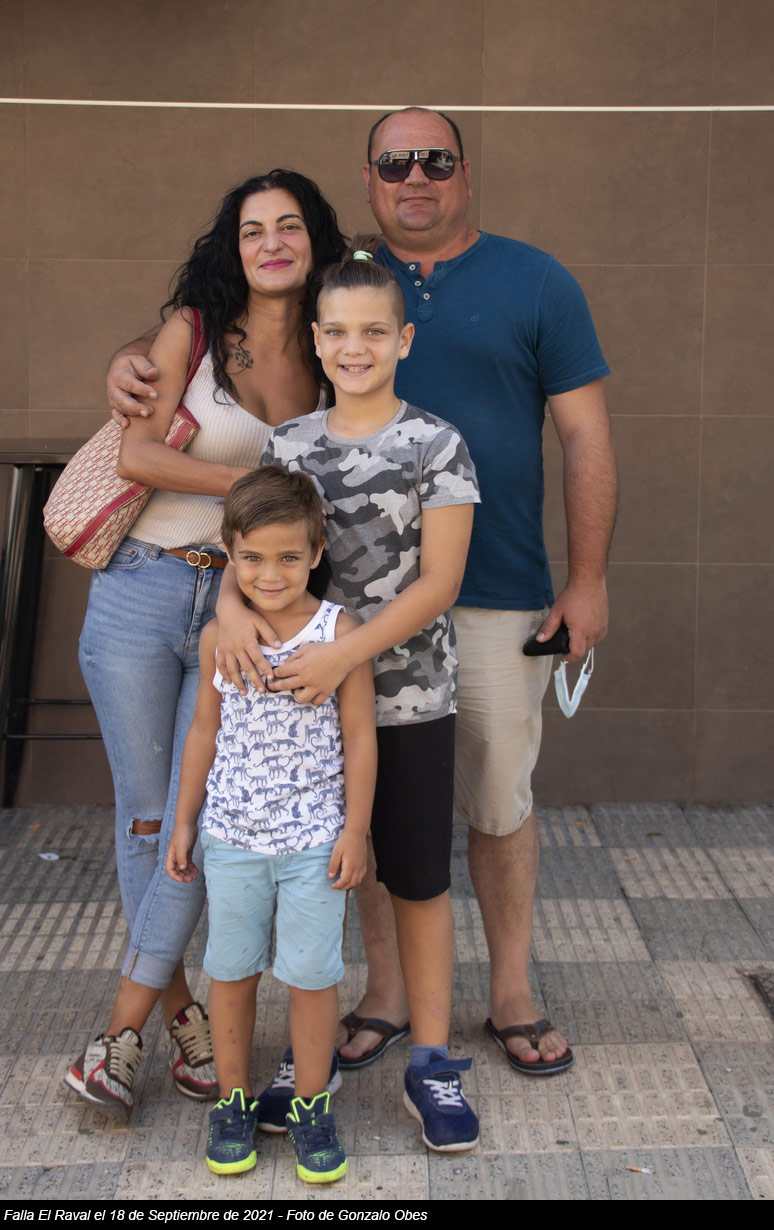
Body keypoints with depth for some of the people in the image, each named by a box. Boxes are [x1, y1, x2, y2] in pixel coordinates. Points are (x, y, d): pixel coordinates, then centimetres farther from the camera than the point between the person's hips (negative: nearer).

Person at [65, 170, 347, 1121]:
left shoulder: (323, 362, 8)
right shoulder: (194, 330, 0)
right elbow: (137, 455, -8)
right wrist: (257, 483, -13)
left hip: (244, 609, 2)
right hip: (140, 594, -1)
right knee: (145, 814, 5)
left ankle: (122, 1033, 11)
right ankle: (181, 1008, 24)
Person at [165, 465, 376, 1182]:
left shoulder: (339, 632, -10)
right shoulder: (218, 637, -2)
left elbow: (359, 737, -6)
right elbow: (205, 732, 8)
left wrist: (355, 830, -6)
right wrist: (184, 823, 10)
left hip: (314, 839, -2)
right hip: (231, 836, 3)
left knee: (312, 974, 6)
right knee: (231, 971, 13)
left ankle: (311, 1105, 25)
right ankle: (233, 1100, 31)